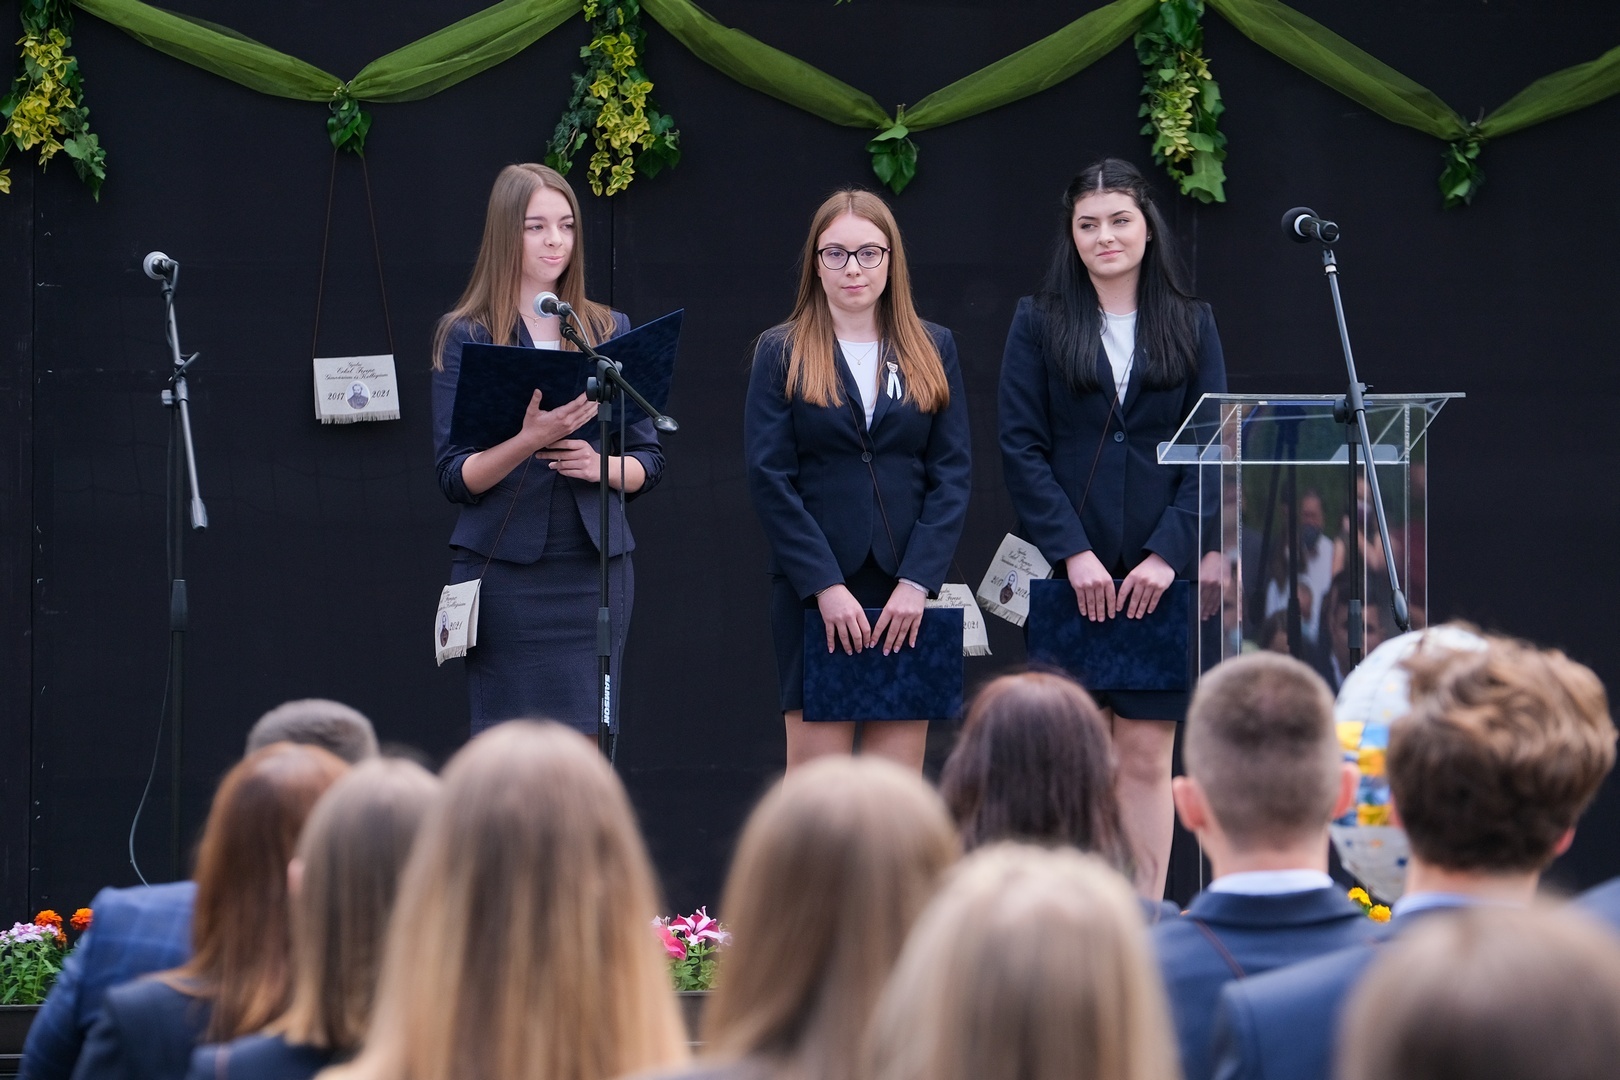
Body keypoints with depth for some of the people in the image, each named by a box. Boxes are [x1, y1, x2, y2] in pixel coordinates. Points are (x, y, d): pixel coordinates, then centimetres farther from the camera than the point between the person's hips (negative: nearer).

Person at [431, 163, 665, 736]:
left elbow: (650, 459, 14)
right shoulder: (465, 336, 3)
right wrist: (530, 440, -21)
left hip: (595, 569, 3)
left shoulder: (609, 332, 12)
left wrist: (602, 466, -8)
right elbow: (455, 478, -4)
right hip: (503, 574, -2)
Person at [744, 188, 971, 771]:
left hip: (907, 595, 2)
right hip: (813, 592, -2)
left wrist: (918, 580, -8)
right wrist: (825, 585, -11)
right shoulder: (781, 352, 6)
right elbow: (769, 478, -1)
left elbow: (952, 472, 5)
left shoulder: (933, 350, 12)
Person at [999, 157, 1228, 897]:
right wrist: (1073, 552, -11)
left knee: (1146, 754, -2)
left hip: (1163, 573, 1)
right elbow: (1021, 448, 0)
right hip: (1069, 573, -1)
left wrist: (1170, 553, -9)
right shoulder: (1039, 324, 6)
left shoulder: (1191, 325, 9)